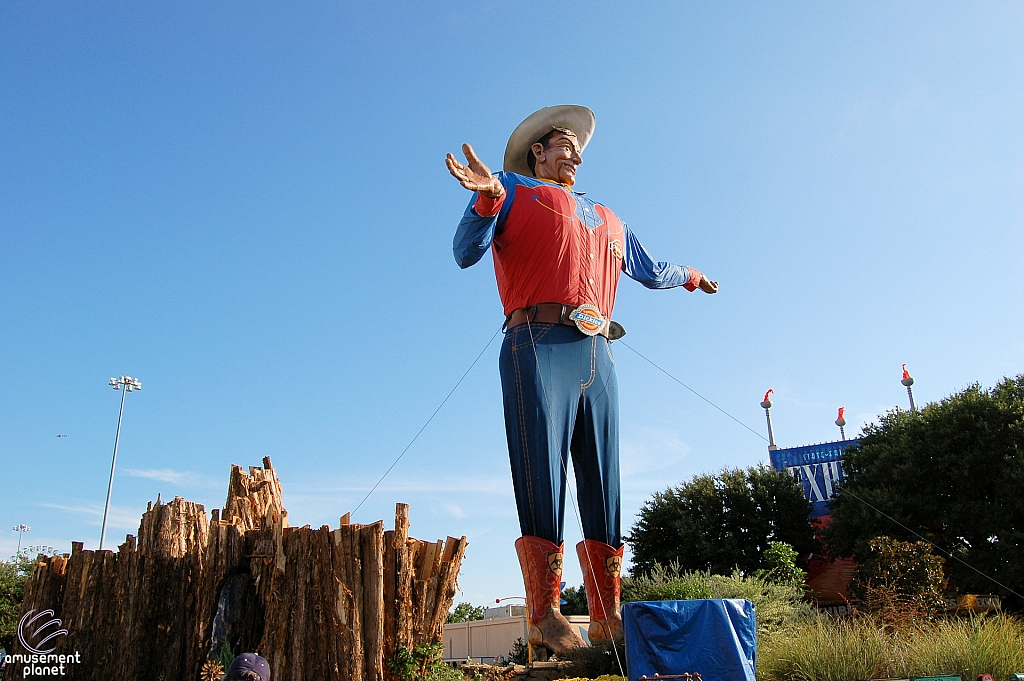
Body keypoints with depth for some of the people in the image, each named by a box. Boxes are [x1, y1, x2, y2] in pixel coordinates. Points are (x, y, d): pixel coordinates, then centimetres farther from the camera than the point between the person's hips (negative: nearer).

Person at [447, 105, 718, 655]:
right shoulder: (514, 190, 16)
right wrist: (487, 199, -15)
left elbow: (651, 272, 45)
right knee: (541, 475, -11)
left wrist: (690, 276, 58)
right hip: (538, 346, -5)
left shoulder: (606, 219, 33)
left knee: (604, 483, 1)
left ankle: (606, 615, 6)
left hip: (596, 354, 6)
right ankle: (545, 615, -7)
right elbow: (467, 253, 2)